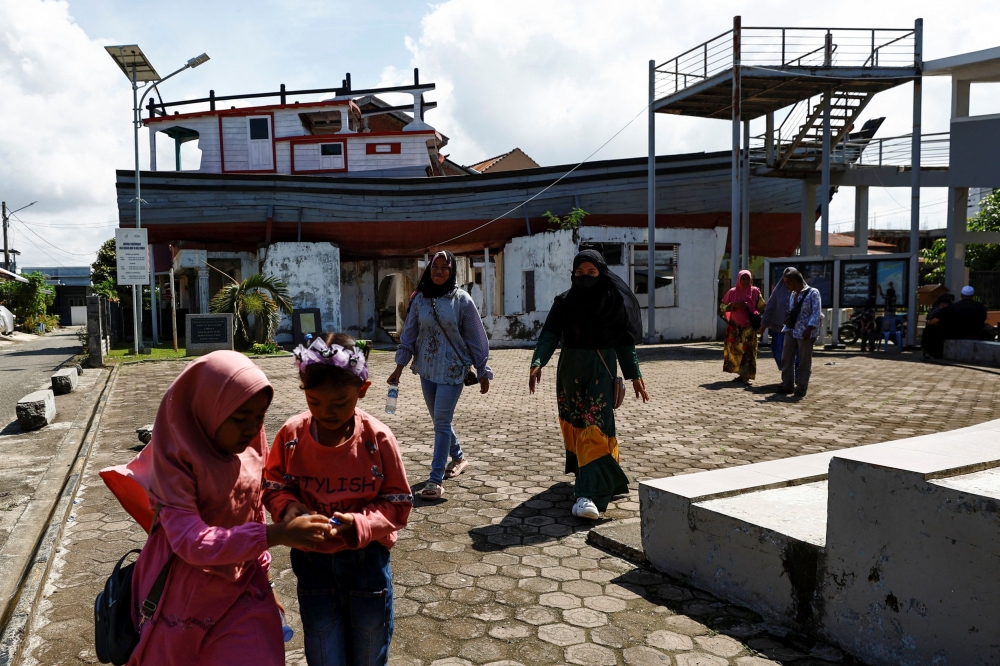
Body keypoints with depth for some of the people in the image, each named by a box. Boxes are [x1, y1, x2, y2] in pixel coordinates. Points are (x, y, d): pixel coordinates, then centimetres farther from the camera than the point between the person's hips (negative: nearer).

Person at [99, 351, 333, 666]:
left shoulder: (249, 450, -4)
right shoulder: (176, 457, -20)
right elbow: (190, 541, -28)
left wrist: (262, 577, 11)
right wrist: (276, 535, -34)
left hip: (242, 589, 4)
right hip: (185, 595, -3)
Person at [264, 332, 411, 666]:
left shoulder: (377, 438, -17)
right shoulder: (291, 434, -12)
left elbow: (398, 504, -11)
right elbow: (273, 486, 3)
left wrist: (358, 524, -27)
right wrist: (289, 508, -18)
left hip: (367, 560, -1)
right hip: (312, 561, 1)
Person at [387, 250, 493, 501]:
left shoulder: (462, 300, -6)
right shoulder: (420, 299, 3)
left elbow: (475, 337, -3)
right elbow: (409, 334, 7)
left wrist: (483, 371, -2)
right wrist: (399, 366, 2)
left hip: (452, 369, -4)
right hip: (427, 368, 4)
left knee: (442, 422, -9)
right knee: (439, 420, 15)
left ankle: (435, 480, -4)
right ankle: (458, 457, 39)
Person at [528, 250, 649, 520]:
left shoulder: (614, 302, -1)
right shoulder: (564, 302, 3)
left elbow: (625, 342, 2)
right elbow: (550, 335, -7)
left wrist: (634, 375, -1)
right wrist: (538, 362, -23)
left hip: (601, 369, -3)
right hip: (570, 368, 3)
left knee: (595, 427, -13)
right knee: (574, 424, 14)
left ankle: (589, 493, -18)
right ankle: (585, 473, 38)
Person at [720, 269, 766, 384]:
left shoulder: (755, 292, 2)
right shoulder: (732, 292, 3)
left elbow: (763, 307, 3)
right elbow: (722, 307, 4)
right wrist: (734, 305, -12)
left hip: (749, 326, -2)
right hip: (735, 326, 2)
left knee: (748, 350, -10)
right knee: (735, 350, 6)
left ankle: (746, 376, -11)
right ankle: (742, 374, 18)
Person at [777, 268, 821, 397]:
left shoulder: (812, 292, -8)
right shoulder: (792, 295, 14)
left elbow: (817, 313, -15)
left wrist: (809, 328, -23)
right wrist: (787, 325, 14)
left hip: (805, 332, -7)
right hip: (791, 330, 7)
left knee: (804, 361, 1)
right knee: (786, 358, 8)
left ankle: (801, 388, 8)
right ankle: (788, 385, 17)